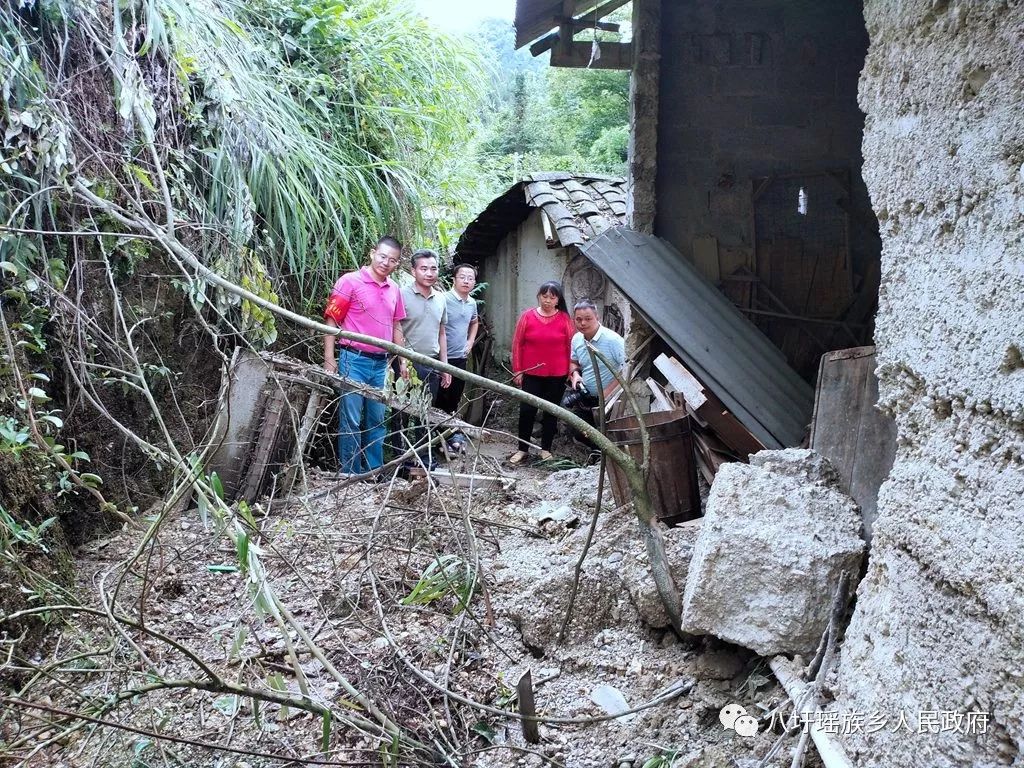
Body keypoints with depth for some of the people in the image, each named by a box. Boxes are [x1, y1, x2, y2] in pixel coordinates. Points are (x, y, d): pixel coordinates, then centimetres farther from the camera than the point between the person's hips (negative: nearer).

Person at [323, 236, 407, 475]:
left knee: (377, 420, 11)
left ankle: (374, 472, 21)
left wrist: (403, 359, 17)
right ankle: (351, 475, 7)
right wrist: (329, 359, -11)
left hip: (381, 364, 6)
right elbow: (331, 320, -6)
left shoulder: (394, 290, 12)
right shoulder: (350, 281, -5)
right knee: (351, 420, -2)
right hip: (354, 360, -6)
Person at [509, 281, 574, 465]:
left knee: (551, 412, 10)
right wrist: (517, 371, 0)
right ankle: (523, 449, 12)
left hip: (557, 375, 0)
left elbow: (571, 346, 2)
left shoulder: (564, 318, -3)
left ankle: (546, 449, 22)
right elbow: (517, 344, 2)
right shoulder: (527, 316, -2)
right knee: (527, 410, 0)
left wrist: (571, 371, 0)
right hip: (531, 374, 0)